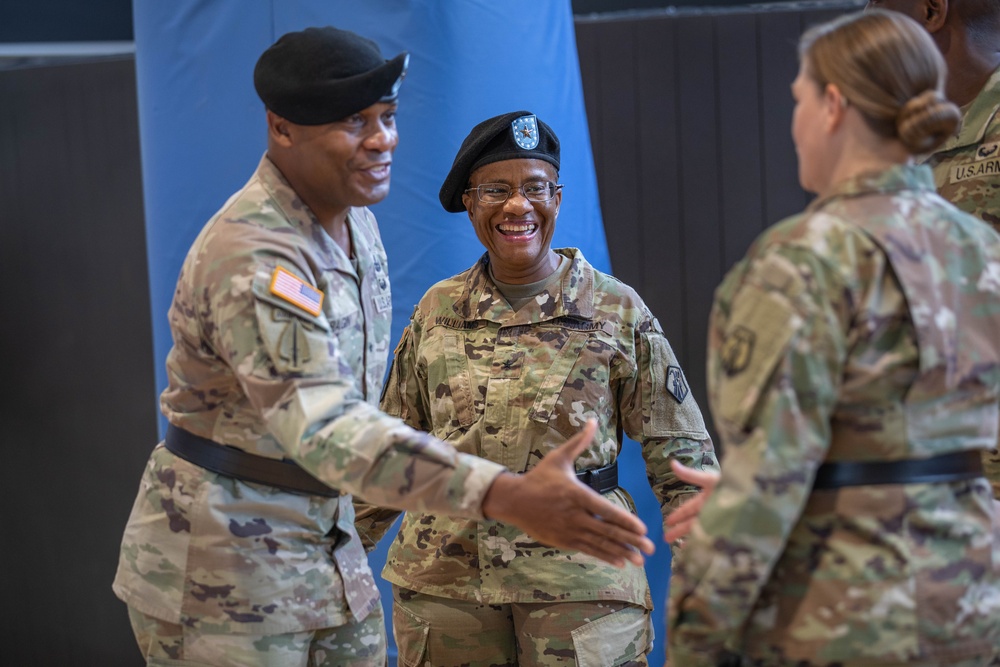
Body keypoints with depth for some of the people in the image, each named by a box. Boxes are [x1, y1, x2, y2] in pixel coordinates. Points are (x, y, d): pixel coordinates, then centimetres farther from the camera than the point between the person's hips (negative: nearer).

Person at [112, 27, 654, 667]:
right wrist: (507, 496, -48)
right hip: (221, 569, -8)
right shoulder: (252, 256, -26)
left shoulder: (352, 219, 5)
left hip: (329, 551, 8)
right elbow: (323, 426, -39)